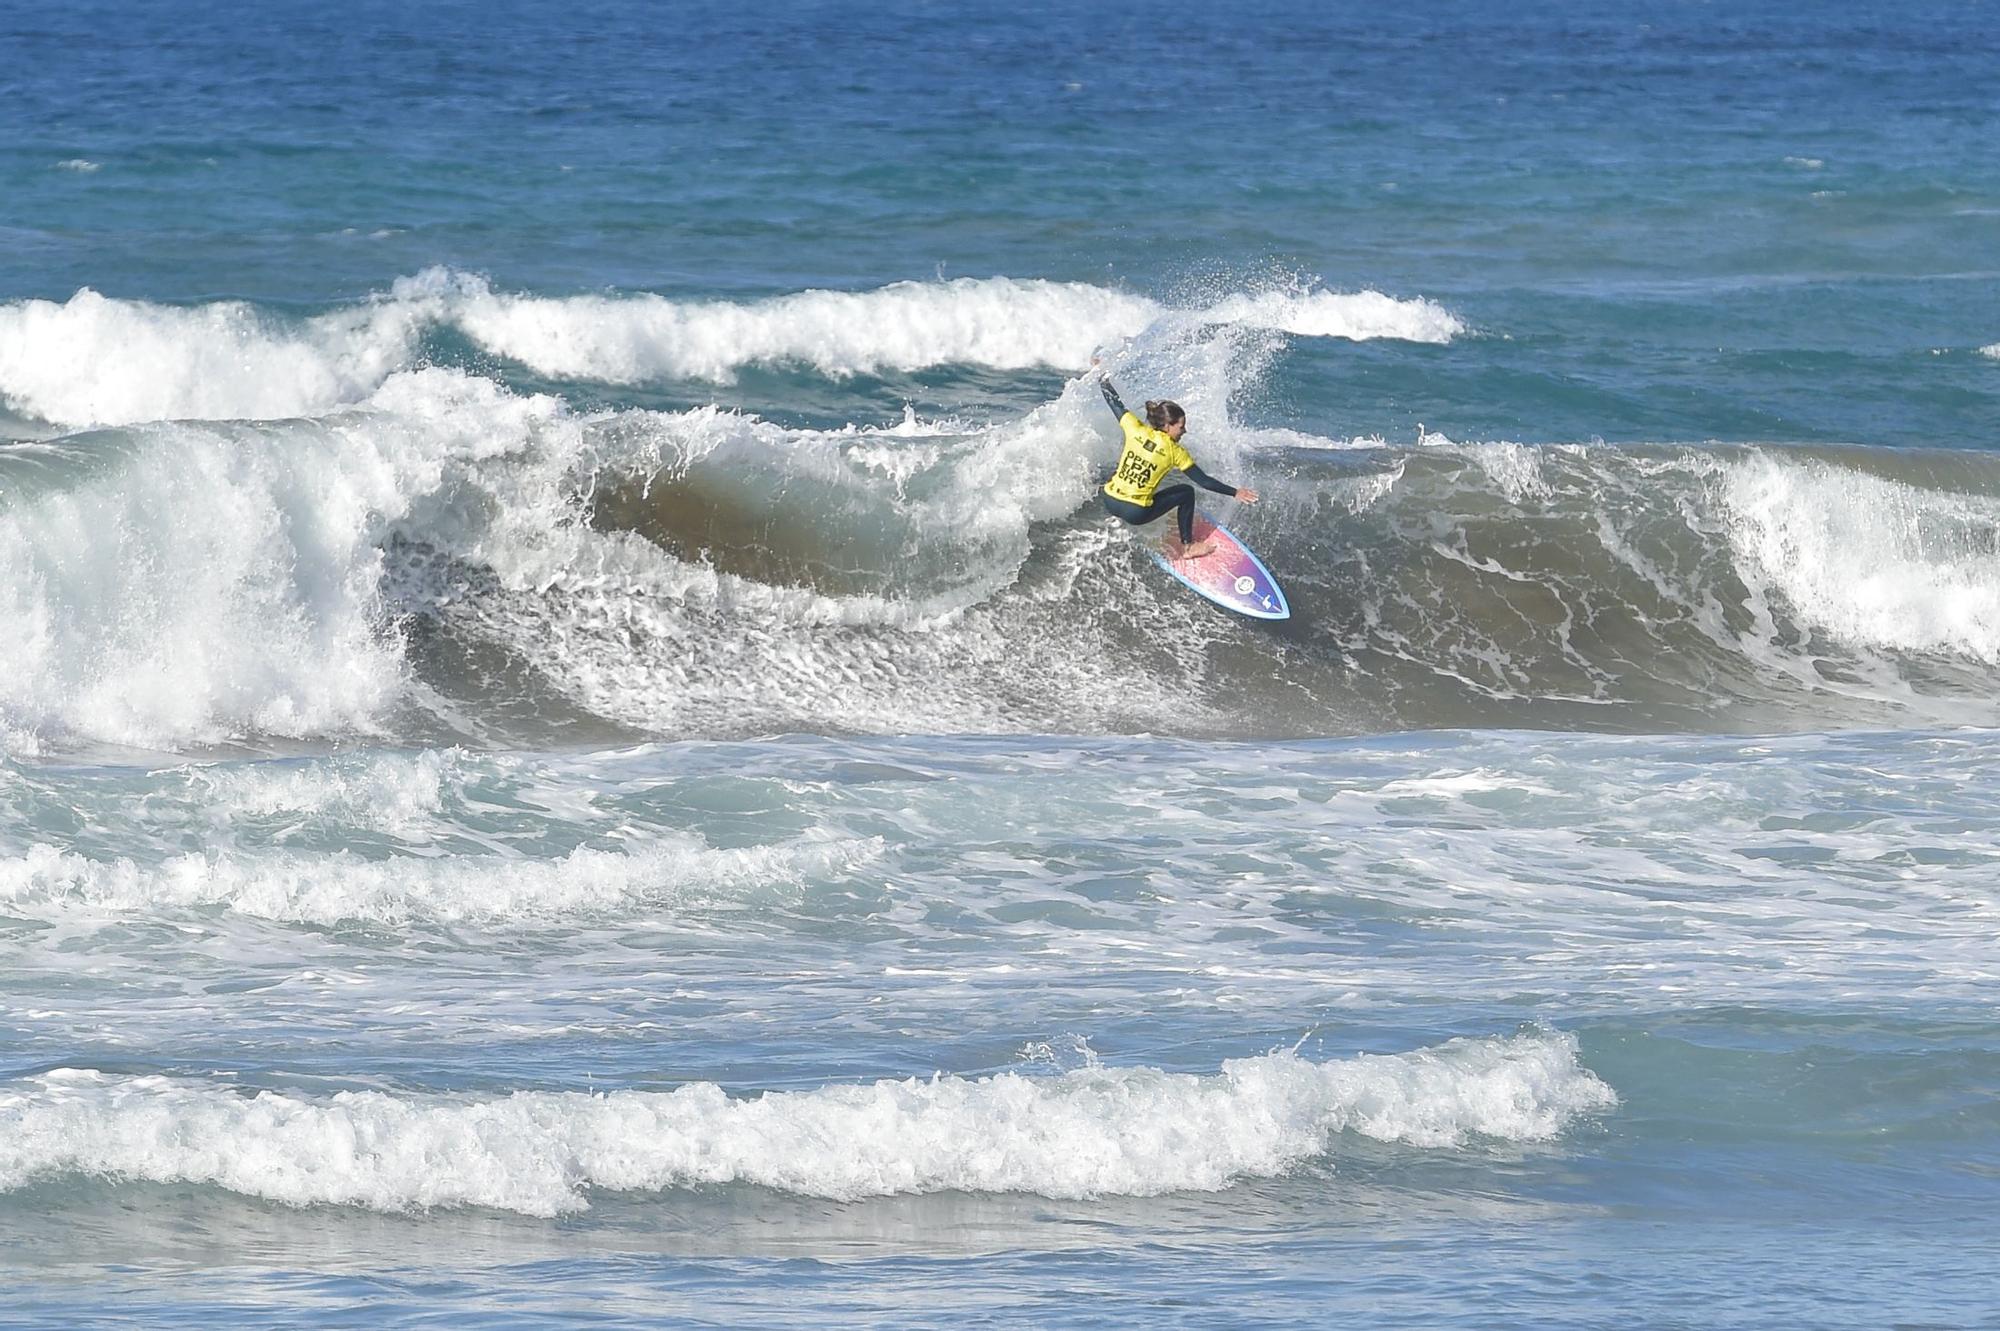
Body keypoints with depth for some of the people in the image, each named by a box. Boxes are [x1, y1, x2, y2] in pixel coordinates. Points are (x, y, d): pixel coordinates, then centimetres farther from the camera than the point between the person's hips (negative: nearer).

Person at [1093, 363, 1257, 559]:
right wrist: (1235, 493, 3)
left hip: (1109, 503, 5)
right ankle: (1187, 548, 18)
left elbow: (1116, 405, 13)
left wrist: (1102, 379, 29)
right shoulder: (1174, 452, -9)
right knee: (1186, 493, 12)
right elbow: (1204, 481, -5)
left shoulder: (1136, 430, -3)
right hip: (1135, 513, -5)